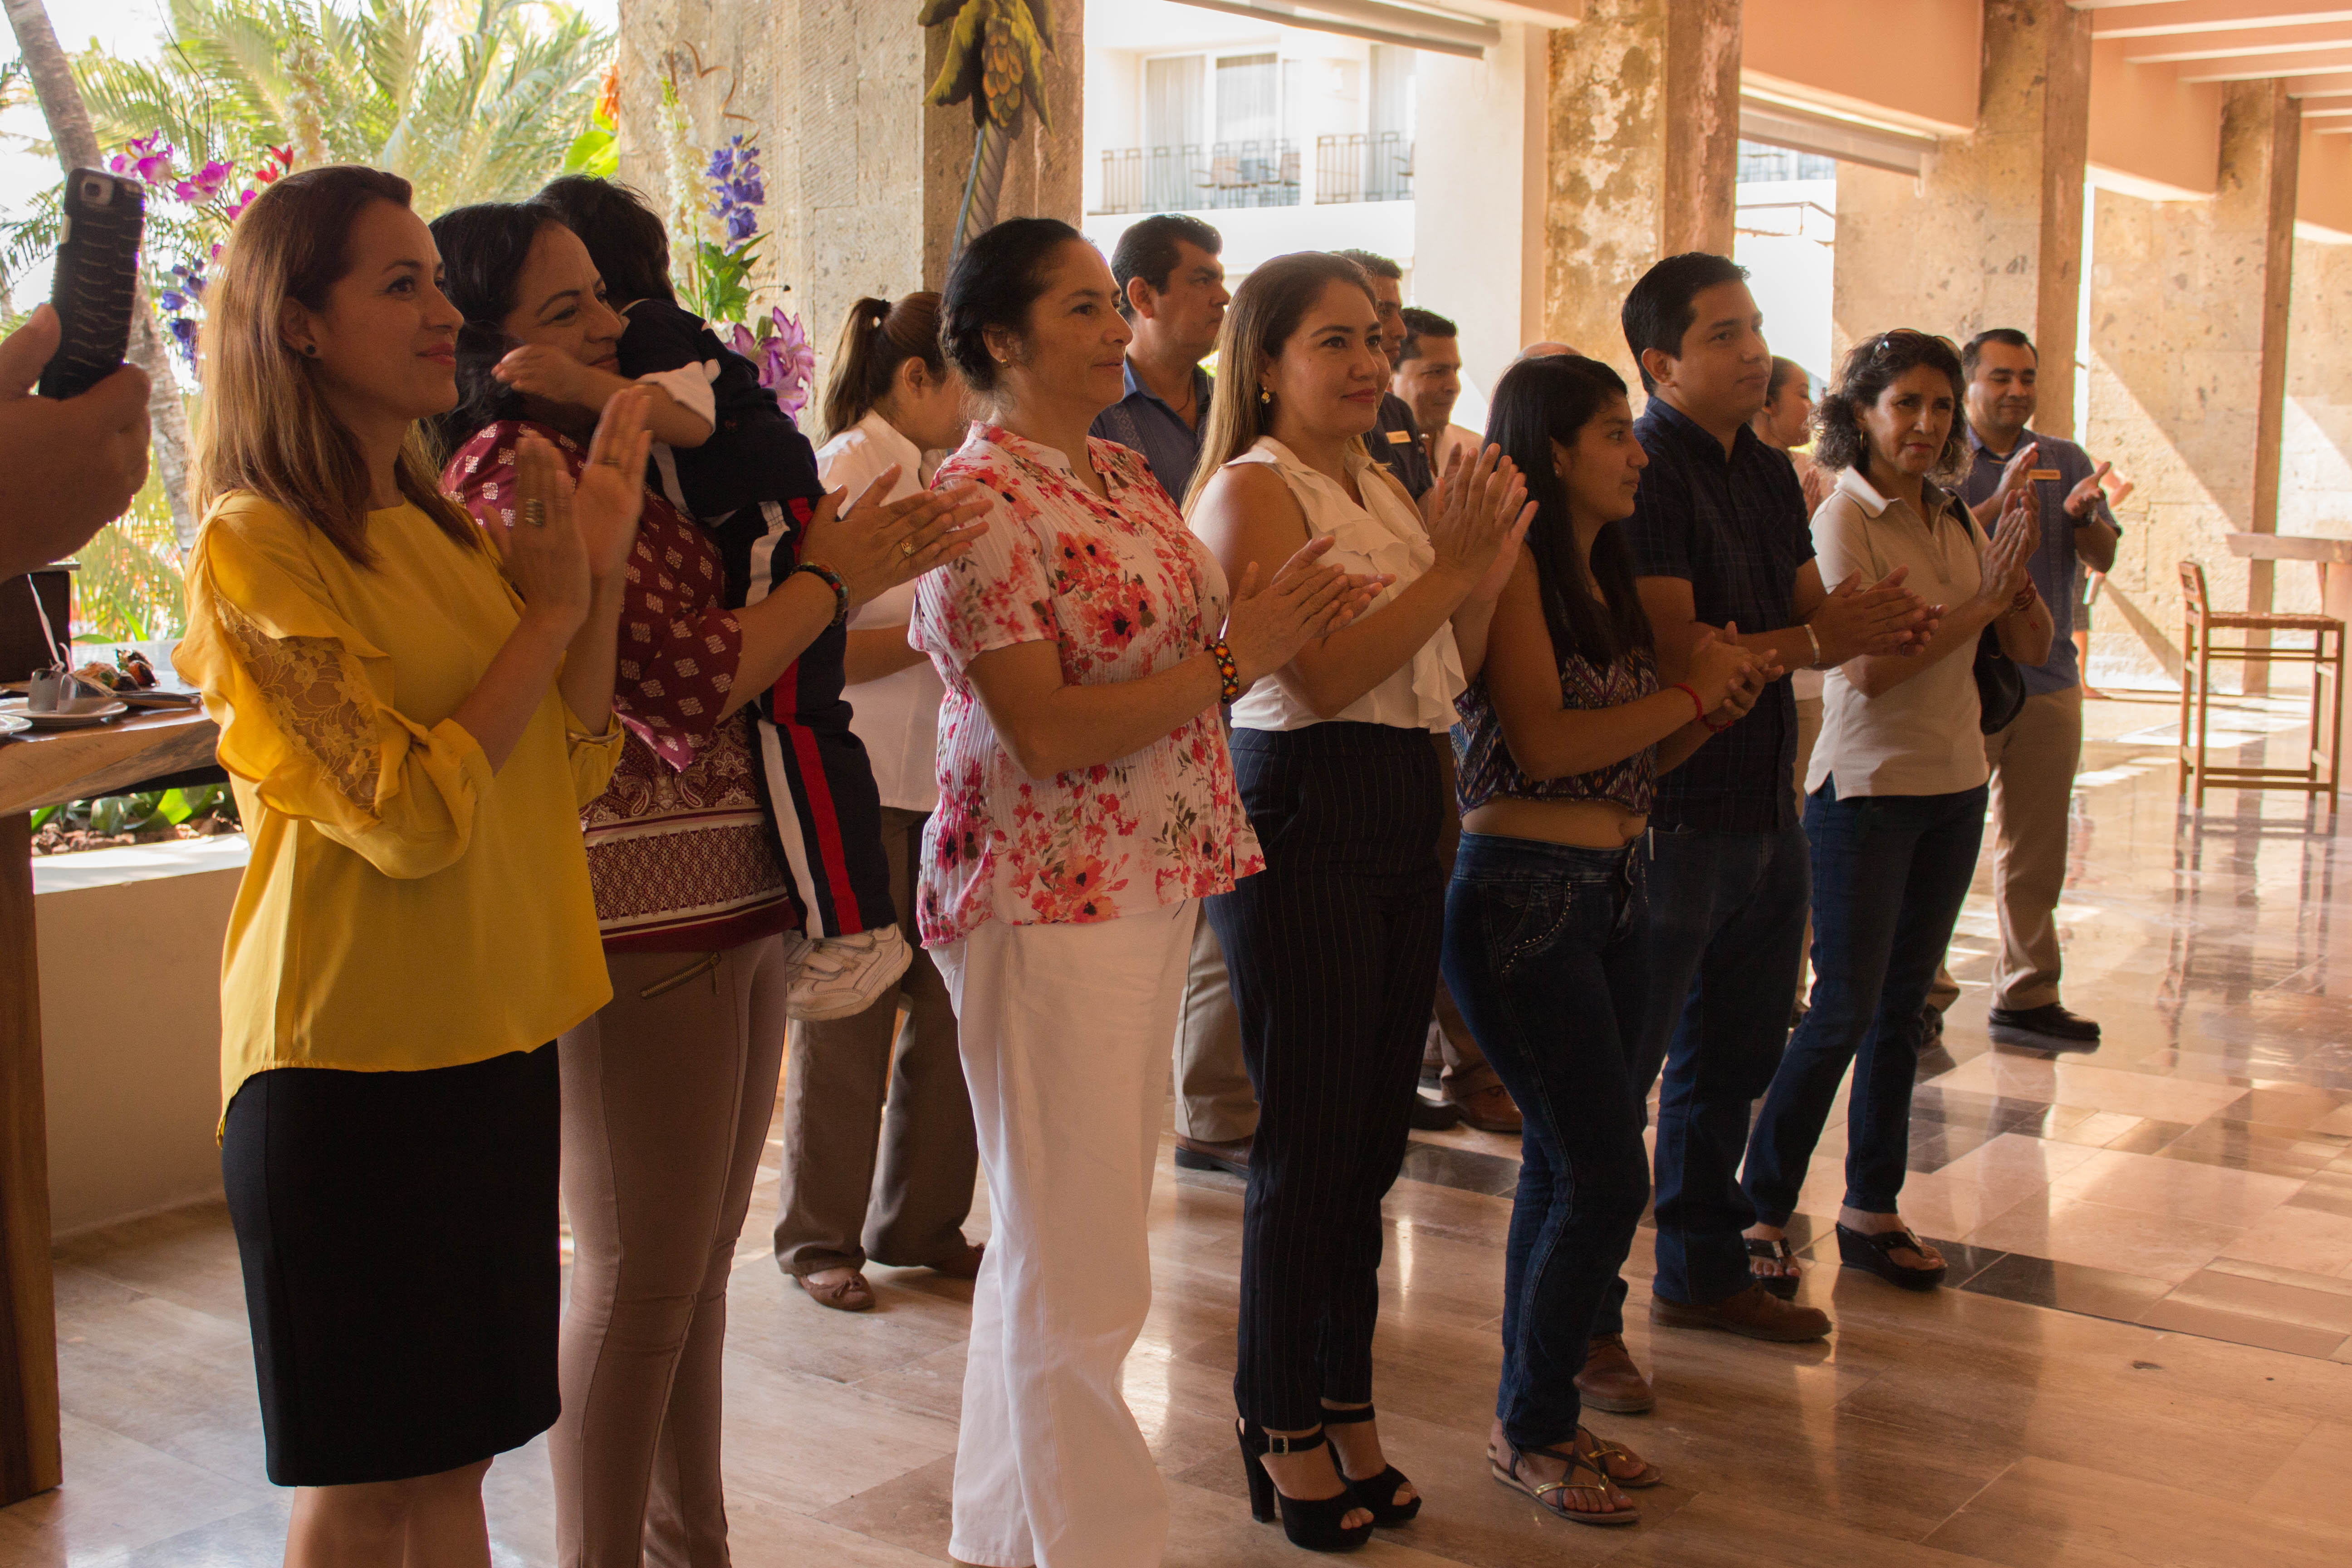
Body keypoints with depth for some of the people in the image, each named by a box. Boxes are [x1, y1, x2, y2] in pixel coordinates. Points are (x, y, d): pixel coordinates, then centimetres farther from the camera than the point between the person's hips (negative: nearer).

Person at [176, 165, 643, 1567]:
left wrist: (602, 567, -4)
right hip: (358, 1051, -7)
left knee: (456, 1450, 16)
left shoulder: (446, 533, 11)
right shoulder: (256, 545, -13)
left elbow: (570, 771, 6)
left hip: (496, 1032, 7)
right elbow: (408, 817, -20)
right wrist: (550, 607, -12)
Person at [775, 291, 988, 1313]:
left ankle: (920, 1222, 22)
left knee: (950, 1008, 8)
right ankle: (820, 1236, 17)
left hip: (946, 781, 7)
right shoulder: (844, 474, -9)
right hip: (862, 785, -7)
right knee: (849, 1014, 3)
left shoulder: (947, 478, 15)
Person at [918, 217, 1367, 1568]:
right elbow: (1044, 731, -21)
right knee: (1079, 1272, 0)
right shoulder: (980, 498, -14)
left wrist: (1279, 626, -3)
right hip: (1049, 904, -9)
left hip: (1154, 886, 9)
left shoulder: (1124, 474, 12)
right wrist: (1233, 658, -17)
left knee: (1066, 1246, 19)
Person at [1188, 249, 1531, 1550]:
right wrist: (1451, 566, -17)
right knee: (1306, 1150, 1)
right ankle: (1282, 1428, 18)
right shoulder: (1253, 489, -8)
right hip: (1304, 820, -8)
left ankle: (1345, 1407, 28)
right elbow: (1320, 675, -18)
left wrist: (1488, 557, 1)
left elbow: (1451, 675, 14)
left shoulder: (1386, 490, 16)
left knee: (1372, 1145, 14)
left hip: (1402, 821, 8)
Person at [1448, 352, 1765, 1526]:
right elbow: (1542, 743, -20)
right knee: (1607, 1175, -6)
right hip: (1524, 892, -8)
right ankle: (1529, 1430, 10)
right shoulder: (1513, 563, -11)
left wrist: (1715, 705, -1)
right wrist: (1689, 693, -11)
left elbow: (1632, 760, 15)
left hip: (1612, 891, 9)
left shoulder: (1605, 572, 15)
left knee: (1562, 1165, 13)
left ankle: (1540, 1416, 24)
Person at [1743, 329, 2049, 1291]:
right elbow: (1870, 667, -21)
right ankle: (1762, 1210, 7)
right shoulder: (1844, 519, -11)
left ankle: (1873, 1212, 20)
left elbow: (2034, 650, 7)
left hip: (1954, 789, 7)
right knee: (1844, 1011, -5)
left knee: (1902, 1004, 11)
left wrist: (2018, 569, -9)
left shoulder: (1953, 519, 8)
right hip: (1867, 788, -6)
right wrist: (1979, 600, -19)